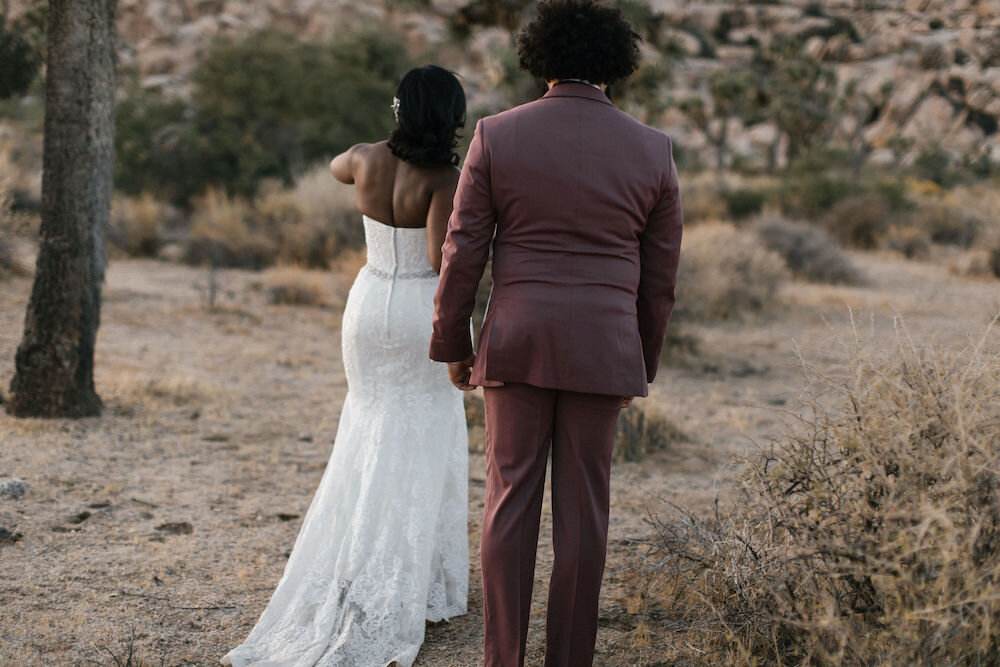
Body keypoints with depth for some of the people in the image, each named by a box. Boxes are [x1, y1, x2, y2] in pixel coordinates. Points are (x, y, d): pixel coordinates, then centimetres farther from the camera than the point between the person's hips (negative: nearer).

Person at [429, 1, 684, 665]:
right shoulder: (652, 150, 0)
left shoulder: (496, 136, -3)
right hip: (602, 349, 0)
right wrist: (643, 365, 16)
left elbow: (464, 251, -2)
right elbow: (660, 276, 5)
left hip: (516, 342, 0)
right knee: (584, 507, 8)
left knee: (510, 498, 7)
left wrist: (453, 344, 9)